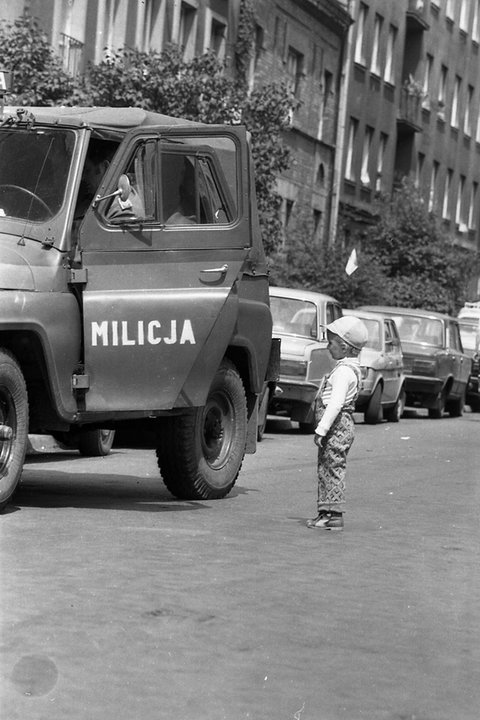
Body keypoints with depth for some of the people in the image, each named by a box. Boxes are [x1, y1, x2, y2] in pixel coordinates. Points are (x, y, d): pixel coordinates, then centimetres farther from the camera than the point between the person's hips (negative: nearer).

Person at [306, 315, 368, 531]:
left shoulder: (344, 371, -17)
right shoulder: (348, 368, 16)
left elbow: (336, 403, -25)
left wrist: (321, 429, -25)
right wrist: (323, 428, 21)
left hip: (336, 426, -10)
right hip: (338, 426, 10)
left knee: (332, 469, -6)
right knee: (325, 470, 15)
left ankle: (334, 514, -3)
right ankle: (327, 512, 21)